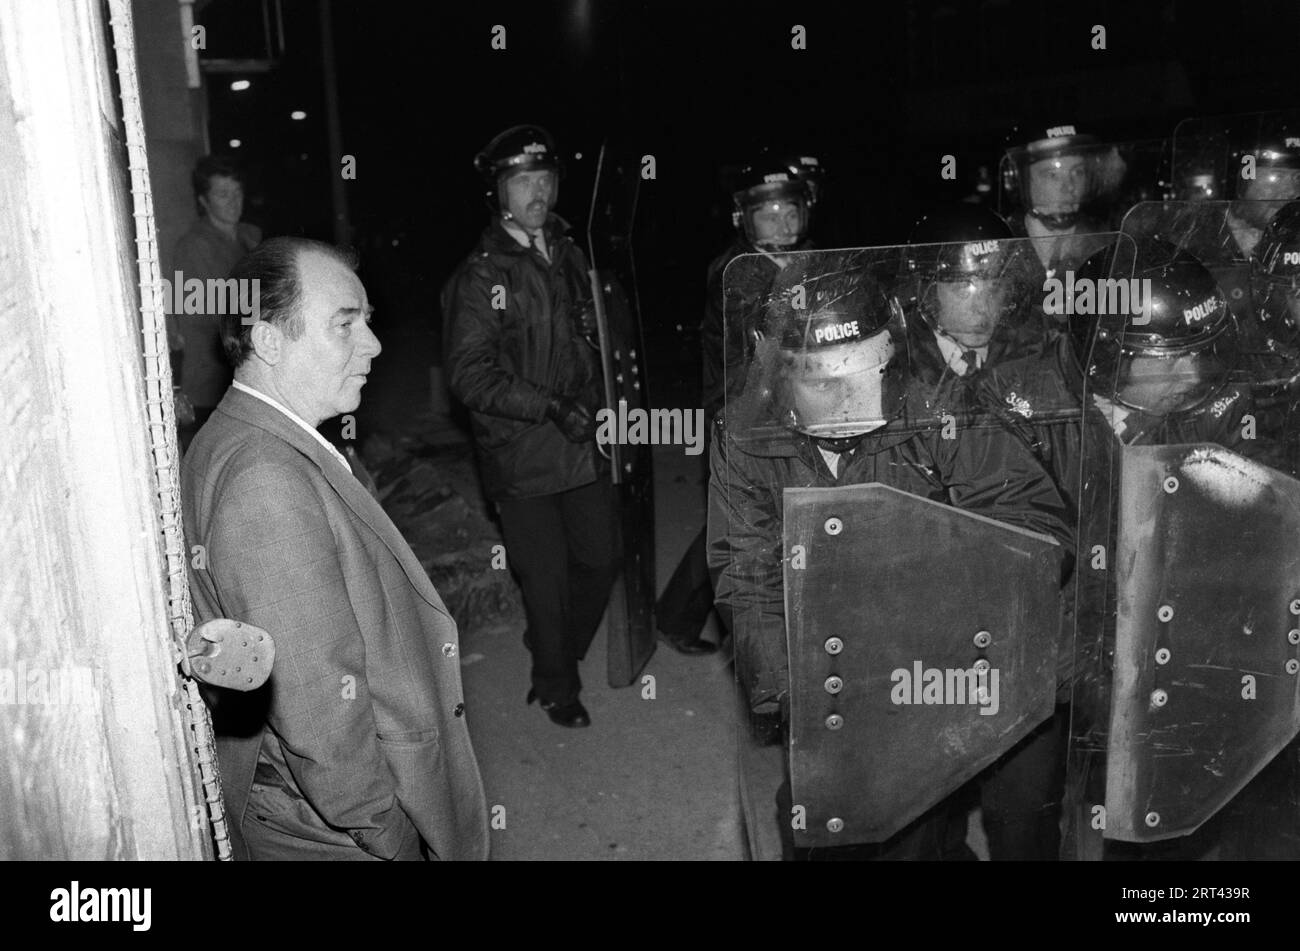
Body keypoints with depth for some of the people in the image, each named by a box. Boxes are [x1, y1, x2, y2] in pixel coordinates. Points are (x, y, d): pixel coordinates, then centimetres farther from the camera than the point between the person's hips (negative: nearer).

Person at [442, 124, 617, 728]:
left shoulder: (568, 255, 11)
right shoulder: (480, 276, -10)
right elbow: (470, 375, -17)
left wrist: (596, 404, 12)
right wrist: (550, 407, -23)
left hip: (583, 445, 6)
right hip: (522, 456, -6)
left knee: (602, 559, 13)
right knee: (547, 579, 4)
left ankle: (559, 656, 39)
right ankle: (556, 688, 27)